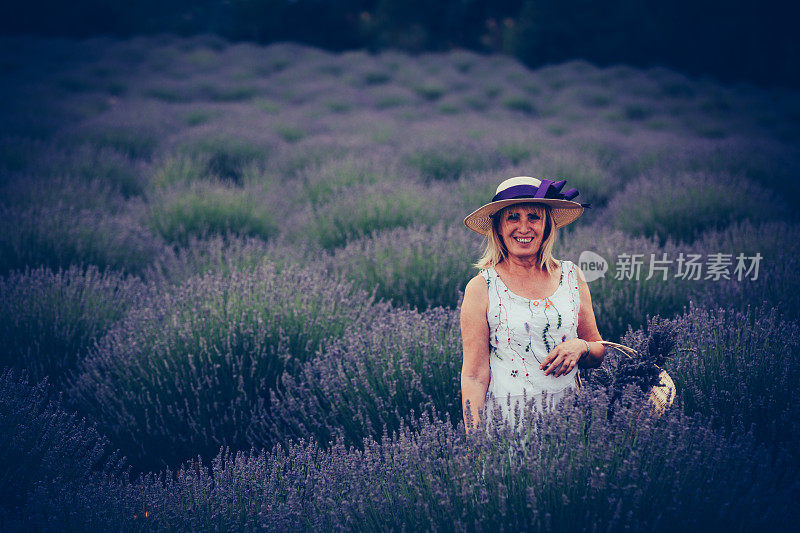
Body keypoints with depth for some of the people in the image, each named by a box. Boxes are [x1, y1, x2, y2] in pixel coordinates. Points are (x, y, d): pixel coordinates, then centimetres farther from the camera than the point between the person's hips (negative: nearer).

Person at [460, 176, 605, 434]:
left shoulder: (571, 276, 8)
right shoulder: (482, 288, -3)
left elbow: (598, 354, 16)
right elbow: (474, 376, -5)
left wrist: (581, 347, -7)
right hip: (505, 420, -3)